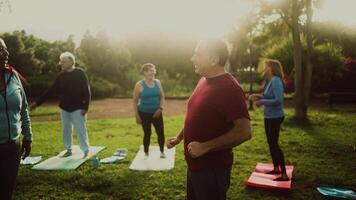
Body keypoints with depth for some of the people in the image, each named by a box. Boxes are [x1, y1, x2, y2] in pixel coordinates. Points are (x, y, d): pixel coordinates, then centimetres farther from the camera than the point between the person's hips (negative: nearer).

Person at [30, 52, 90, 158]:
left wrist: (85, 107, -16)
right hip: (64, 108, 6)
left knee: (80, 130, -2)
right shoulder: (61, 75, 5)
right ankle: (68, 150, 25)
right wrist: (37, 102, 4)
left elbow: (86, 91, -10)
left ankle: (86, 150, 9)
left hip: (77, 108, -5)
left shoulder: (80, 73, -9)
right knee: (66, 130, 12)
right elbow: (51, 90, 8)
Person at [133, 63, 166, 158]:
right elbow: (135, 101, -5)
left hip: (156, 113, 3)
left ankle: (162, 152, 24)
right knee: (147, 134, 8)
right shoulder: (139, 85, -10)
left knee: (161, 133, 3)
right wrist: (137, 116, -7)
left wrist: (160, 108, -8)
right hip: (144, 113, -3)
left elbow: (162, 97, 6)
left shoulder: (157, 82, 1)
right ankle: (146, 154, 26)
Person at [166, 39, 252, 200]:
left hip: (212, 168, -8)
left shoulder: (229, 88, -21)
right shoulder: (204, 81, 6)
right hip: (195, 164, 9)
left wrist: (205, 147, -26)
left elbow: (244, 132, -27)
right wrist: (178, 138, 16)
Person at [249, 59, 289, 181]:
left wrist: (262, 102, -21)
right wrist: (259, 96, 1)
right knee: (271, 143, 18)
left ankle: (284, 175, 3)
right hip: (269, 116, 10)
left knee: (274, 144, -5)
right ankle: (276, 168, 31)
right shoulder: (269, 81, 8)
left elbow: (278, 100, -26)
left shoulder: (276, 81, -20)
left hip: (275, 117, -10)